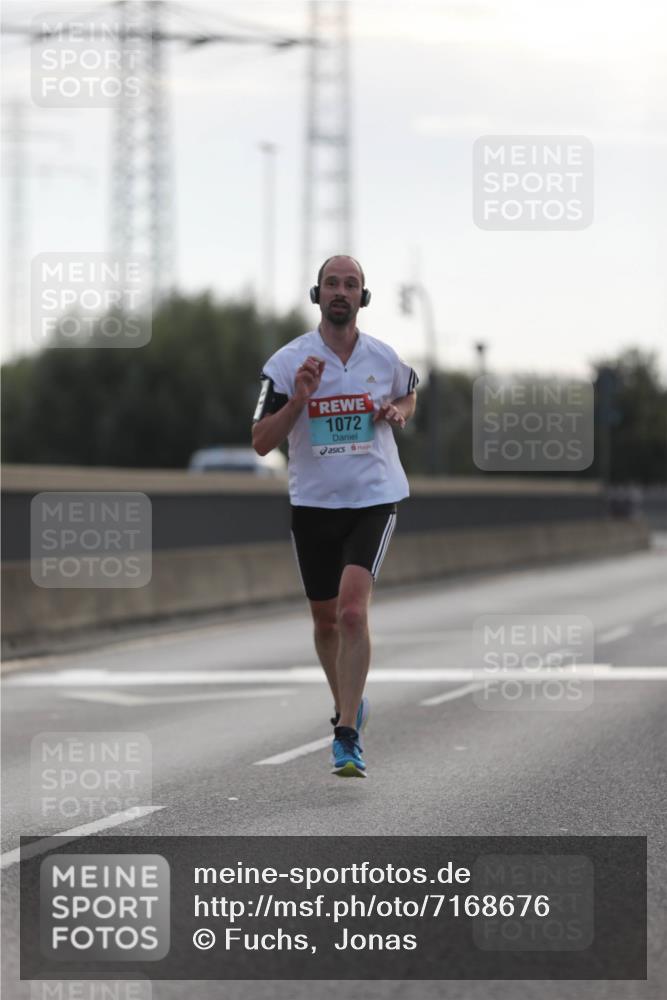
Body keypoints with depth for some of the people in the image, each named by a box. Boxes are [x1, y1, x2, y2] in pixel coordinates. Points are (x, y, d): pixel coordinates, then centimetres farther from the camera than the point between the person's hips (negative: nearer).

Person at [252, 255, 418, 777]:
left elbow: (410, 394, 24)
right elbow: (261, 442, -6)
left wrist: (398, 412, 0)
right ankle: (348, 706, 40)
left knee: (352, 611, -20)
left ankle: (347, 737, -19)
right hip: (313, 502, 2)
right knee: (326, 621, 14)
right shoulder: (287, 362, -4)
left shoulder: (385, 358, 0)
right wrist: (298, 398, -20)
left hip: (374, 499, -2)